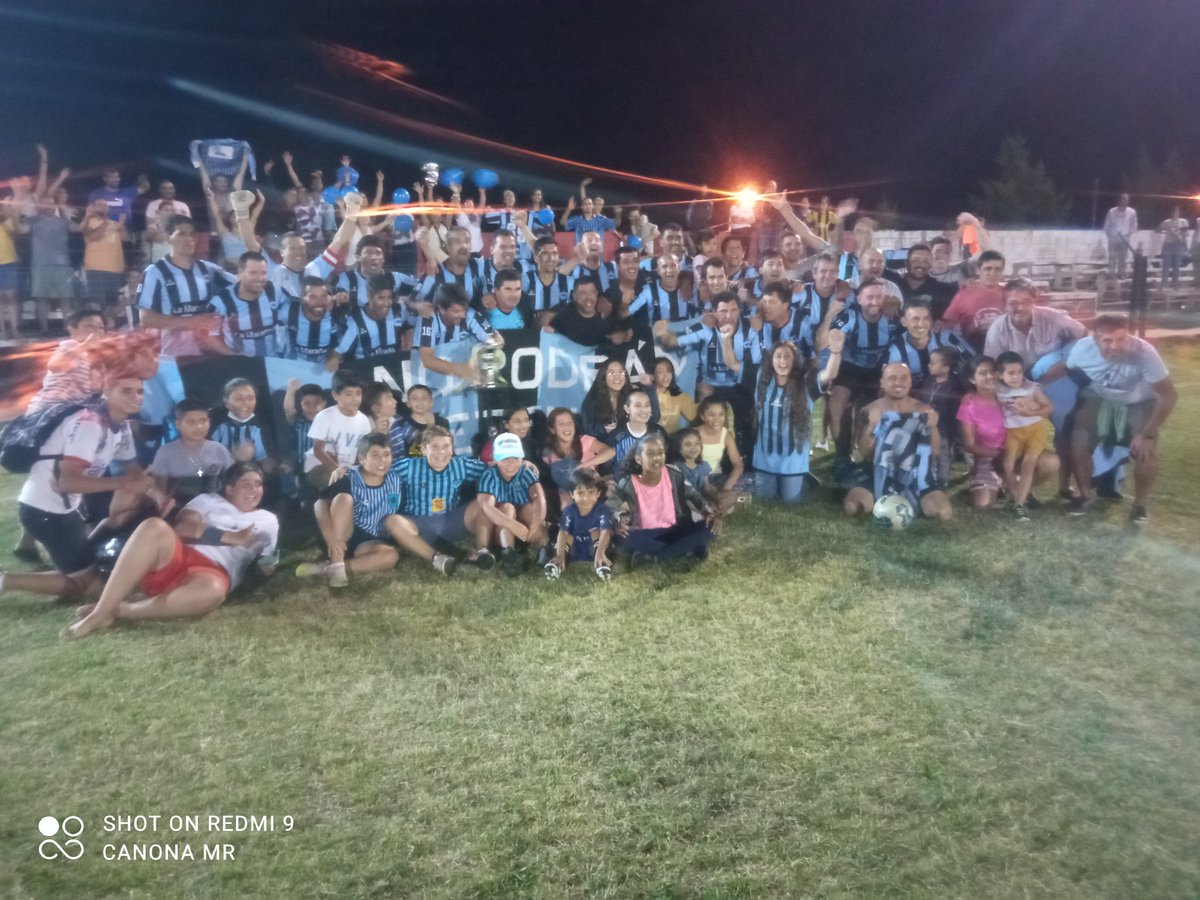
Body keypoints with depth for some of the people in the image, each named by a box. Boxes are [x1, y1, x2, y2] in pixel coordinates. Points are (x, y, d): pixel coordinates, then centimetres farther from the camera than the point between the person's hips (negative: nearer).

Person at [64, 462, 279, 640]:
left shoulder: (267, 521, 25)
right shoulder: (209, 500, 24)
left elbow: (268, 568, 18)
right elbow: (183, 528, 3)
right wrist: (229, 537, -3)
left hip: (212, 572, -1)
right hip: (173, 560, 1)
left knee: (212, 590, -41)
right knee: (154, 527, -34)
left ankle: (124, 611, -23)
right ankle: (101, 612, -31)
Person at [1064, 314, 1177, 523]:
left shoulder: (1144, 352, -34)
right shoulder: (1082, 349, -27)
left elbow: (1169, 395, -26)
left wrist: (1147, 434, -26)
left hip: (1139, 403, -2)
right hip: (1098, 399, 2)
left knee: (1146, 453, -19)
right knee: (1078, 444, -16)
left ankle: (1139, 504, 9)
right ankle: (1085, 496, 11)